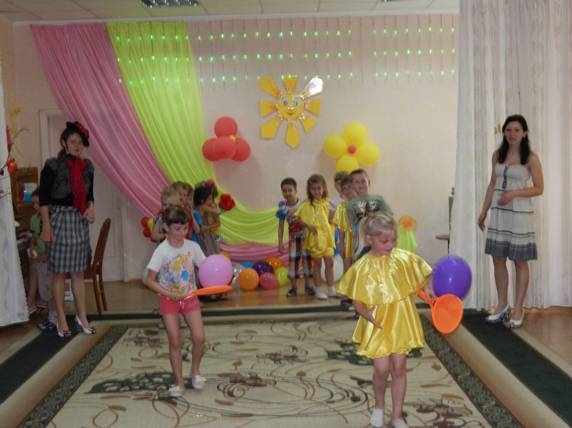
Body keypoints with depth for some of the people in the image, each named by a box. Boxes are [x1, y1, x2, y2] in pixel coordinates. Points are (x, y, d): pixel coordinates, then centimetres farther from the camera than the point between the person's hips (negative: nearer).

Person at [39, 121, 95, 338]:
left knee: (78, 271, 11)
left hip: (80, 221, 5)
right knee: (59, 272, 3)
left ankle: (82, 317, 20)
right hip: (59, 219, -5)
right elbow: (44, 197, -9)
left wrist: (91, 207, -4)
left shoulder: (87, 166, 7)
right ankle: (62, 320, 12)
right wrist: (46, 225, -14)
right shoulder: (53, 165, -9)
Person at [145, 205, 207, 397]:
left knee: (199, 338, -6)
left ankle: (195, 370, 21)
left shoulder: (193, 247, -6)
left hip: (190, 297, 2)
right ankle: (179, 381, 15)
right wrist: (170, 294, -23)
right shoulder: (161, 251, -14)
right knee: (175, 342, 0)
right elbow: (150, 280, -14)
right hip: (169, 299, -2)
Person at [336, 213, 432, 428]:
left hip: (401, 322, 2)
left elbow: (420, 281, 5)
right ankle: (379, 406, 28)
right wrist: (369, 316, -23)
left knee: (398, 367, 9)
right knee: (382, 368, -3)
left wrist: (427, 290, -17)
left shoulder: (404, 259, -8)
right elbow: (357, 301, -6)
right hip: (377, 324, -2)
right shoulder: (362, 267, -12)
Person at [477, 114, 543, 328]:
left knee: (520, 262, 3)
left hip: (520, 214, -5)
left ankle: (518, 309, 12)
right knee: (498, 259, 7)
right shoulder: (497, 155, 8)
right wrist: (484, 211, 11)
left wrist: (514, 193, -19)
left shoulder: (531, 158, -6)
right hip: (498, 213, 5)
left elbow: (539, 188, -5)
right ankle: (502, 305, 21)